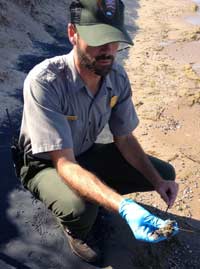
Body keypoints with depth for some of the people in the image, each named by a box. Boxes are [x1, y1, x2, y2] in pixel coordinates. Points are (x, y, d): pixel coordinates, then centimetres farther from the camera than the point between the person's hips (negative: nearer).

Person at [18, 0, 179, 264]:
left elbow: (124, 139, -3)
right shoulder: (44, 82, -34)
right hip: (46, 164, -5)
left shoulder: (117, 76, -15)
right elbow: (65, 164, -36)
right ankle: (76, 231, 3)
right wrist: (124, 207, -49)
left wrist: (158, 181, -16)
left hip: (88, 153, 6)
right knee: (80, 208, -37)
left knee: (164, 173, -1)